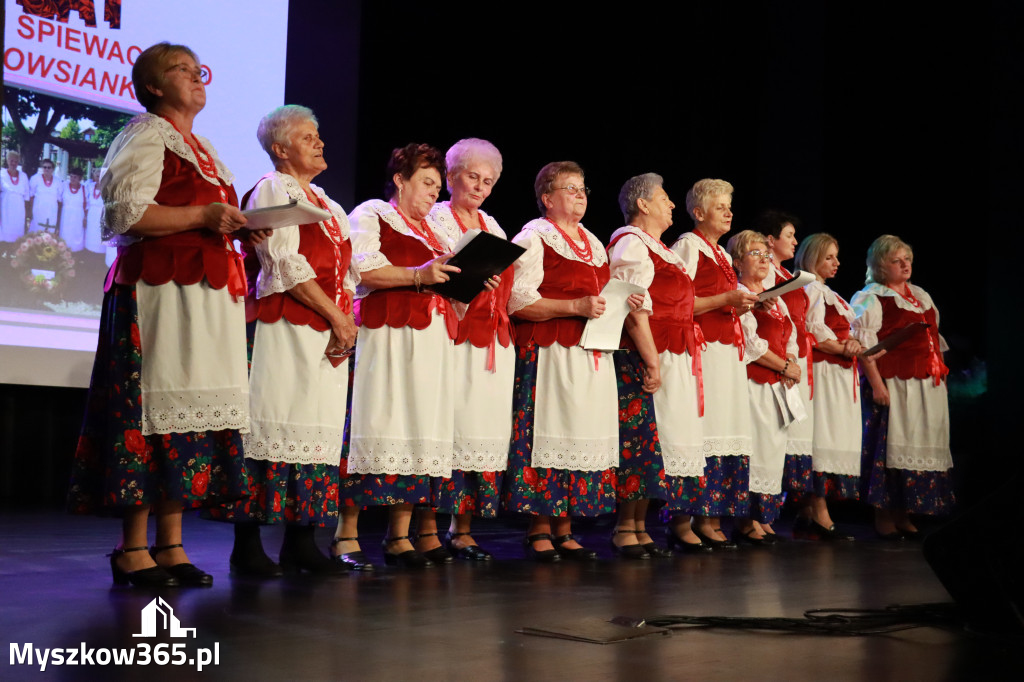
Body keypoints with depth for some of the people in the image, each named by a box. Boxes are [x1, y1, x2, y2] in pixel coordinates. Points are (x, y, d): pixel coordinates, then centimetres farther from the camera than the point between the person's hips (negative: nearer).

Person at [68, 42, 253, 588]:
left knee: (189, 410, 5)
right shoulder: (147, 135, -1)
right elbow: (127, 213, -14)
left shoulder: (203, 148, 25)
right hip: (158, 290, -8)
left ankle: (171, 545, 8)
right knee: (155, 408, -9)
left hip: (206, 294, 9)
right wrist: (202, 216, -17)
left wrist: (235, 227, 12)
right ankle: (133, 548, -4)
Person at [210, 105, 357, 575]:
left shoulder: (326, 203, 24)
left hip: (329, 332, 8)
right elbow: (287, 264, -12)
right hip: (285, 328, -8)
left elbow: (346, 271, 20)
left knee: (317, 429, 5)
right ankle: (247, 545, -5)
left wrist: (346, 322, 2)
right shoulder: (273, 189, 0)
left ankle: (300, 541, 8)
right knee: (274, 426, -9)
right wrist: (336, 316, -12)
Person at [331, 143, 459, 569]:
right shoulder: (371, 215, 6)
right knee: (375, 429, -12)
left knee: (420, 432, 1)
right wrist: (418, 274, -18)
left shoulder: (437, 231, 28)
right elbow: (363, 271, -10)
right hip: (384, 336, -7)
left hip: (430, 340, 7)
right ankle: (346, 535, -6)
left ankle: (399, 537, 5)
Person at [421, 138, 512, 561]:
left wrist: (497, 279, 3)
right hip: (451, 338, -6)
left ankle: (462, 530, 9)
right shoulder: (437, 219, 3)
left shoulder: (493, 227, 22)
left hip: (492, 341, 6)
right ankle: (428, 531, -6)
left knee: (484, 427, 3)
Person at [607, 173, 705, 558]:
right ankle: (626, 528, -3)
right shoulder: (630, 243, -8)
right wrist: (653, 363, -20)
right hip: (644, 360, -10)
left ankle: (638, 526, 12)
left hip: (674, 361, 10)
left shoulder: (656, 247, 23)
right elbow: (635, 311, -17)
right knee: (642, 439, -9)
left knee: (658, 442, 8)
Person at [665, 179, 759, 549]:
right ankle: (685, 519, -9)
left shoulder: (722, 254, 23)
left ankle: (710, 518, 8)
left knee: (727, 432, 4)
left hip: (728, 349, 9)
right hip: (702, 349, -9)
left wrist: (745, 304, 12)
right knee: (699, 434, -12)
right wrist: (726, 299, -15)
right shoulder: (688, 245, -3)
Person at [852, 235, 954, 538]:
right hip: (892, 385, -7)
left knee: (919, 446, 8)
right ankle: (883, 515, 2)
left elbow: (934, 338, 24)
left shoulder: (921, 296, 19)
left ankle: (904, 514, 16)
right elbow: (863, 345, -12)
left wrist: (940, 374, 15)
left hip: (927, 387, 7)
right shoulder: (870, 298, -4)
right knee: (890, 447, -6)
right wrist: (876, 384, -20)